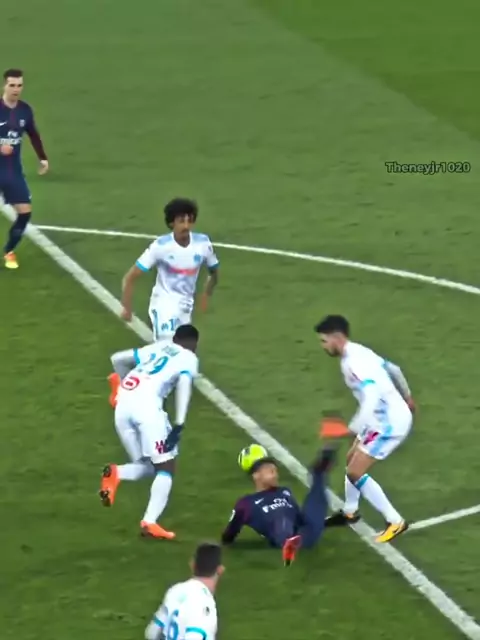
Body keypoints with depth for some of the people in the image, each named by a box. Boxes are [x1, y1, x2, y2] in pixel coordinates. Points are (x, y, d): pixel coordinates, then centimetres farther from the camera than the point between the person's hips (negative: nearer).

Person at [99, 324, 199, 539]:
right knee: (165, 466, 3)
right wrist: (179, 426, -13)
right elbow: (183, 385, -5)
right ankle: (149, 522, -12)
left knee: (147, 466, 18)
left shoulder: (156, 348, 30)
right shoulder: (189, 358, 15)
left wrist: (123, 385, 50)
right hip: (147, 404, -6)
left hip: (123, 405, 6)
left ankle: (116, 474, -13)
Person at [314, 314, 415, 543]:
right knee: (352, 460, 23)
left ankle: (395, 522, -3)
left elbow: (373, 395, -37)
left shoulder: (353, 362, -24)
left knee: (356, 472, -8)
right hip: (388, 417, 10)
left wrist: (354, 428, -39)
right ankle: (350, 512, 42)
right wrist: (406, 396, 38)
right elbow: (393, 369, 22)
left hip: (389, 422, -10)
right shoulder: (358, 353, 8)